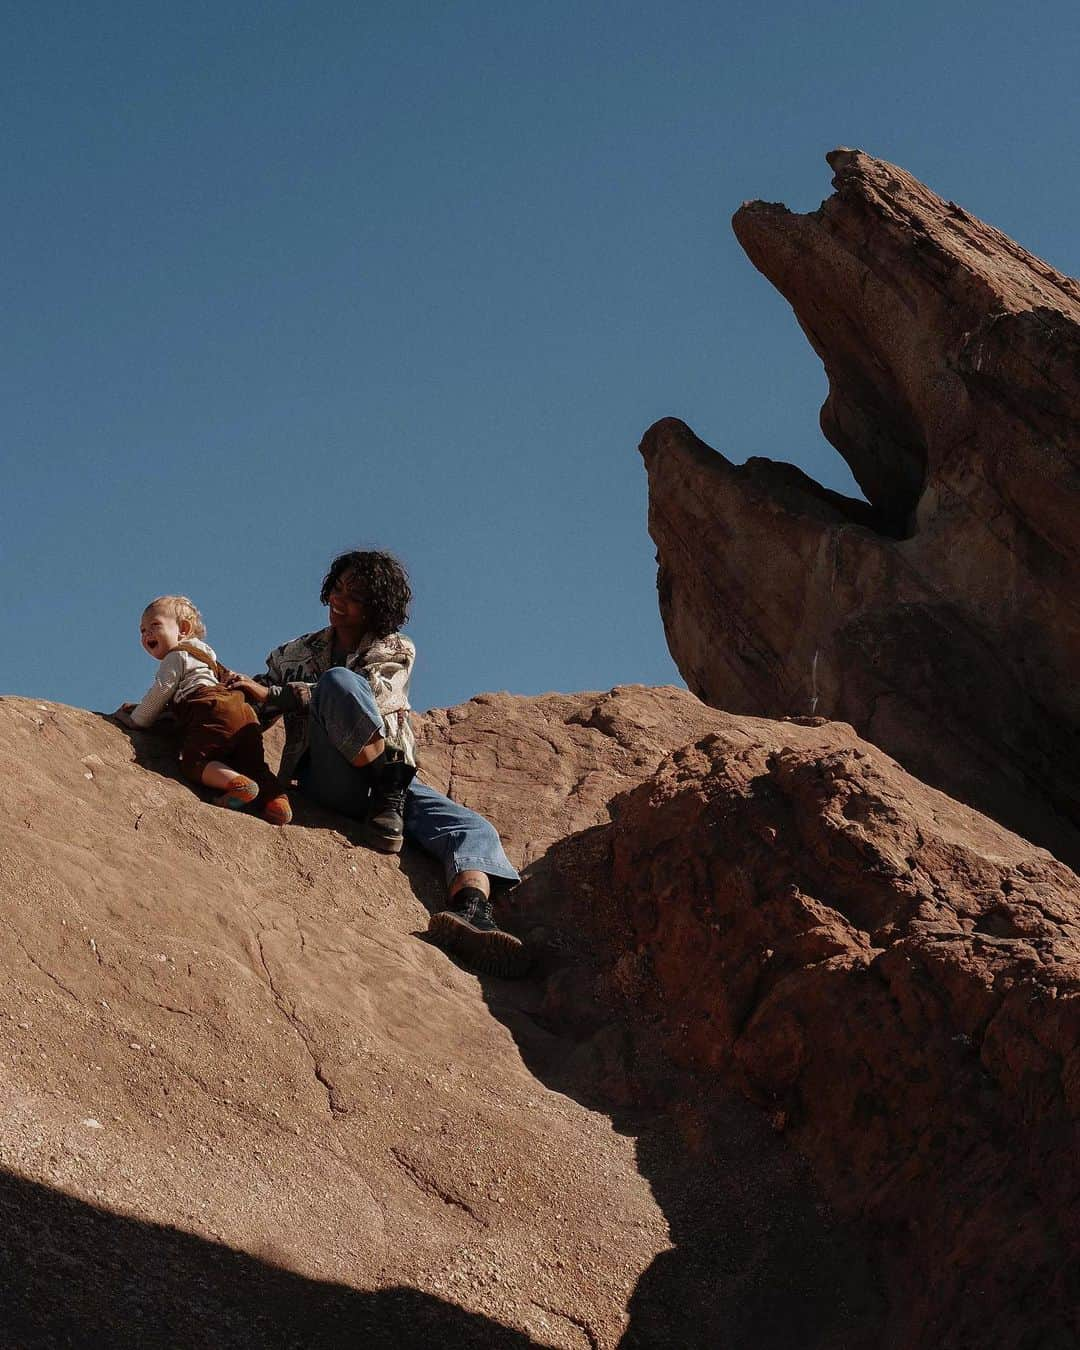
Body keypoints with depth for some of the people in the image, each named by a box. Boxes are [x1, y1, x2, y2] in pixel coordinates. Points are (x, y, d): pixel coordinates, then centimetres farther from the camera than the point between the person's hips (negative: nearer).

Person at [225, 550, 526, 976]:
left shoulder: (396, 651, 15)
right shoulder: (295, 654, 22)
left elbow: (370, 697, -6)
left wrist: (273, 694, -13)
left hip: (391, 778, 1)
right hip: (326, 778, -1)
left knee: (474, 829, -29)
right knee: (338, 680, -29)